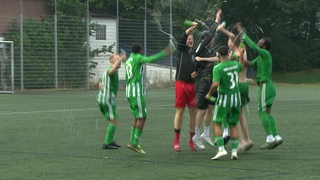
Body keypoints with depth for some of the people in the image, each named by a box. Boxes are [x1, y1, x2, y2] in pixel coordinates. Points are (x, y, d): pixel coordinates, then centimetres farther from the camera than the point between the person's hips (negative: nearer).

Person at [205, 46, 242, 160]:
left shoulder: (218, 68, -16)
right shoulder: (235, 64, 3)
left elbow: (215, 84, -25)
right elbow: (241, 67, 28)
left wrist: (209, 94, -8)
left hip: (224, 97, -5)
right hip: (236, 96, 5)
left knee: (217, 123, 5)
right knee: (233, 125, 12)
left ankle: (221, 149, -9)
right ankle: (234, 151, 7)